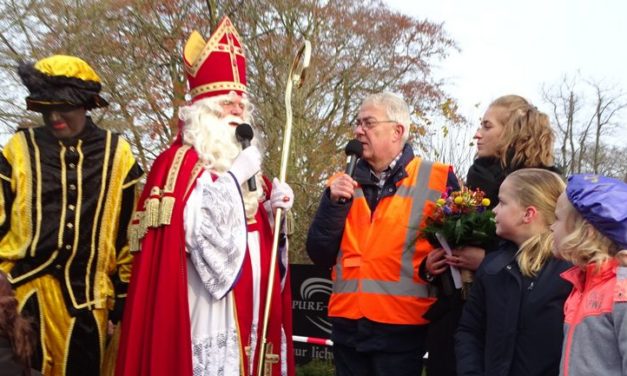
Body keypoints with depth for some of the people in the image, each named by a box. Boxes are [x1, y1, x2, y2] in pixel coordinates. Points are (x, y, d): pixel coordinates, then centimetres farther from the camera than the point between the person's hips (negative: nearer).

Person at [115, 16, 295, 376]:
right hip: (206, 307, -7)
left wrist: (274, 208, 0)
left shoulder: (243, 160, 17)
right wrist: (235, 177, -18)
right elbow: (195, 226, -23)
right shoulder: (181, 162, -7)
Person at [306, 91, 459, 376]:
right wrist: (334, 203, -9)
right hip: (347, 325, 4)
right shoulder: (344, 184, 9)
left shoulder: (437, 180, -3)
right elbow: (320, 255, 3)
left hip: (401, 328, -4)